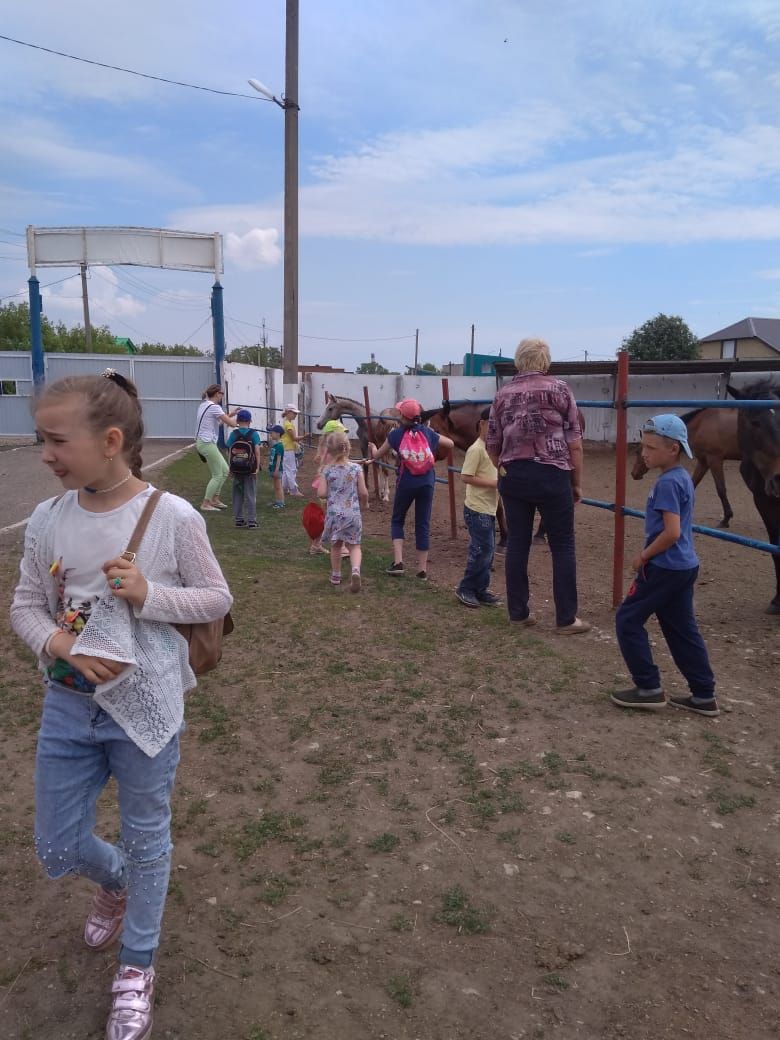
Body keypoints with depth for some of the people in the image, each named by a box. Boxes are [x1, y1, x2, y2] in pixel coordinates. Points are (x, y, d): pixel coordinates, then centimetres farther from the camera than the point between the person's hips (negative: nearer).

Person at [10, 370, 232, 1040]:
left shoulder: (173, 517, -17)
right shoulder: (49, 519, -6)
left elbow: (217, 599, -7)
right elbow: (25, 605, 3)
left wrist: (147, 595, -23)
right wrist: (61, 645, -17)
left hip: (145, 708, -4)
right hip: (68, 706, 4)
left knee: (146, 841, 15)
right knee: (58, 850, 17)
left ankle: (137, 969, 41)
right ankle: (115, 883, 54)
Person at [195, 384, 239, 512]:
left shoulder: (204, 405, 14)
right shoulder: (214, 407, -15)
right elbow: (231, 423, -18)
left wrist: (230, 414, 15)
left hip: (202, 442, 10)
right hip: (208, 444, -10)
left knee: (225, 470, 16)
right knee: (217, 475, -2)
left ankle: (215, 499, 21)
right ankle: (205, 504, 2)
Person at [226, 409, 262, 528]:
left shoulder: (234, 434, -1)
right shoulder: (254, 434, -6)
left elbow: (229, 452, -3)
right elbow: (257, 451, -11)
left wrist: (230, 467, 4)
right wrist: (257, 467, -7)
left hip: (236, 469, 2)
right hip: (250, 469, -2)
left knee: (237, 495, 12)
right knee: (251, 495, 4)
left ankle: (238, 519, 15)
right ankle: (251, 520, 3)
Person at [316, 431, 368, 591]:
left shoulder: (327, 470, -4)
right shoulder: (356, 468, -3)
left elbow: (321, 493, -10)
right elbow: (363, 492, -3)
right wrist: (364, 503, 16)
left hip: (334, 513, 0)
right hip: (353, 513, 0)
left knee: (336, 545, 18)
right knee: (354, 545, 8)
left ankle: (336, 575, 29)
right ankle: (356, 570, -17)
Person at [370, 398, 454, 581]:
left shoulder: (396, 434, -2)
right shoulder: (428, 432, 4)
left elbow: (377, 456, 9)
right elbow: (451, 444, 14)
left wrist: (373, 448, 32)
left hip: (406, 483, -2)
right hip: (427, 483, 2)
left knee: (397, 520, 16)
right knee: (423, 524, 8)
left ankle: (398, 561, 1)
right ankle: (422, 569, 10)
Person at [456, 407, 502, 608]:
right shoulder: (476, 450, -15)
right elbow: (465, 477, -20)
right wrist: (494, 483, -21)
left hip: (489, 509, 9)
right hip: (477, 510, -9)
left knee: (487, 550, 12)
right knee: (482, 550, -6)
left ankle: (481, 591, 21)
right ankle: (465, 589, 8)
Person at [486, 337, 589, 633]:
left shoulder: (503, 394, 8)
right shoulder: (559, 389, -2)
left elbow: (492, 444, 11)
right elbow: (574, 443, -4)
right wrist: (577, 482, 4)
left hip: (513, 477, 4)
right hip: (552, 476, -3)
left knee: (517, 543, 10)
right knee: (562, 546, 5)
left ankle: (518, 612, 16)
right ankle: (566, 618, 8)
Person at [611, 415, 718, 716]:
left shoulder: (667, 483, -18)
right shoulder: (683, 478, 11)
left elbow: (671, 532, -25)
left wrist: (643, 556, -12)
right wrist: (649, 555, 15)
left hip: (664, 567, -9)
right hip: (685, 566, 9)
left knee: (628, 620, 3)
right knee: (682, 629, 15)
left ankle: (649, 690, 7)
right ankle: (704, 696, 21)